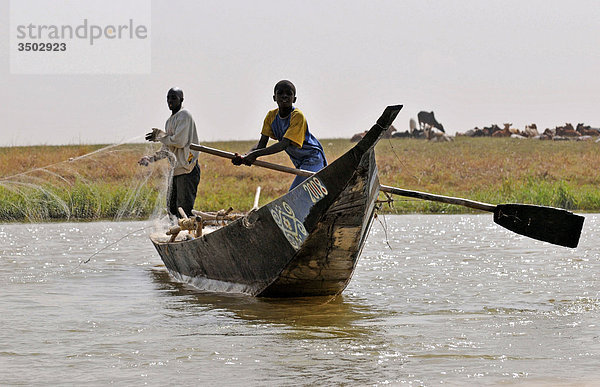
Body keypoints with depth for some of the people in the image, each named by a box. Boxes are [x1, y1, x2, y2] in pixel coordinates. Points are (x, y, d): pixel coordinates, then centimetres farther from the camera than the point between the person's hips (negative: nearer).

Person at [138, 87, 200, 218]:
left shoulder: (184, 116, -8)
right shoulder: (169, 121, 21)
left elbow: (180, 142, -19)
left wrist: (160, 136, -6)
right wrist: (151, 158, 12)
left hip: (187, 170, -9)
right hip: (175, 171, 10)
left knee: (184, 210, -14)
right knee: (171, 208, 8)